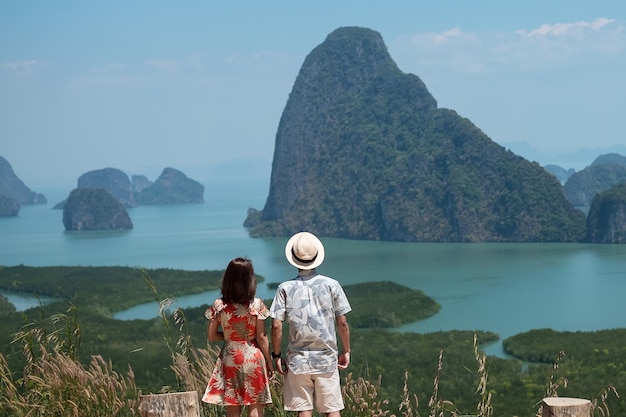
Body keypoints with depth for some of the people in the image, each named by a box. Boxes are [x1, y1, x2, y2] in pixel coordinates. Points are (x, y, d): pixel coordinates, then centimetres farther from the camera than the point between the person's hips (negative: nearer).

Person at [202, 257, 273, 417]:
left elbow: (212, 336, 2)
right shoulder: (257, 304, -9)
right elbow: (261, 337, -7)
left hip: (229, 359, 2)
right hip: (253, 358, -2)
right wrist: (269, 362, 3)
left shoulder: (219, 305, -4)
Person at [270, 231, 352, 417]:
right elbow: (342, 323, -1)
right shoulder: (331, 285, -2)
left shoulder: (285, 288, -3)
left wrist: (276, 355, 5)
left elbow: (276, 326, -6)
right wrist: (346, 351, 11)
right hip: (327, 358, 0)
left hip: (298, 360, 0)